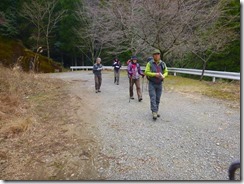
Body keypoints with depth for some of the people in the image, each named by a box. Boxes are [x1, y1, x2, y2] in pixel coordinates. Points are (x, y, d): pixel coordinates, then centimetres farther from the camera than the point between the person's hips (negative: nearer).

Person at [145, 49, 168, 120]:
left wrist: (163, 76, -12)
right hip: (152, 84, -3)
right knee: (153, 98, -9)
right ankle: (154, 112, -10)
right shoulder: (150, 63, -6)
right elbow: (146, 72, -8)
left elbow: (166, 72, 11)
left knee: (157, 99, 9)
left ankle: (156, 111, 22)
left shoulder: (162, 64, 3)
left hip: (159, 84, 3)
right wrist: (155, 74, -20)